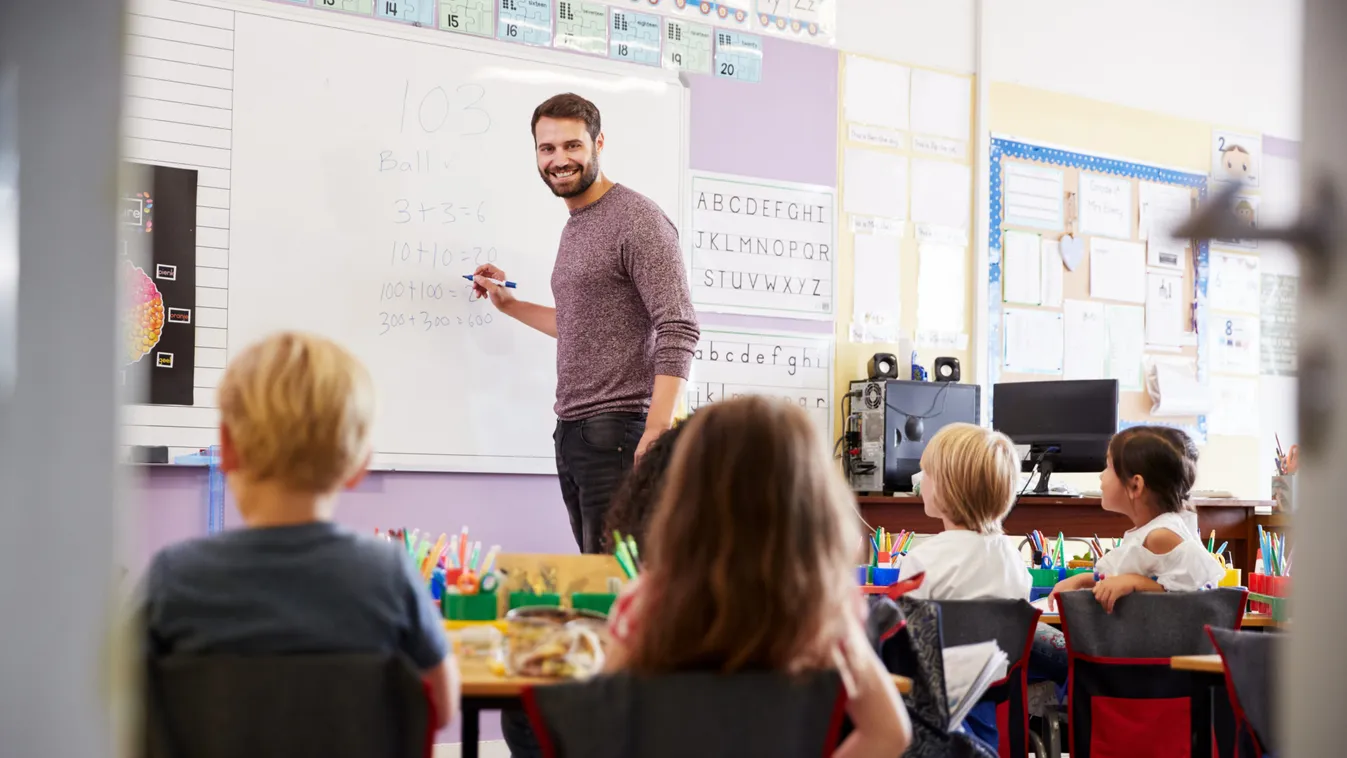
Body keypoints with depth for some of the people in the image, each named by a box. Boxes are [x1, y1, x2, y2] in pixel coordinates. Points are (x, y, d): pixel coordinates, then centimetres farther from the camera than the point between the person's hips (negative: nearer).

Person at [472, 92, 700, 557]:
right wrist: (510, 305, 26)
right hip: (571, 431, 9)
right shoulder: (574, 228, 19)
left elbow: (678, 331, -17)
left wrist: (657, 433, -24)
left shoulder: (637, 220, -9)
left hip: (617, 431, -9)